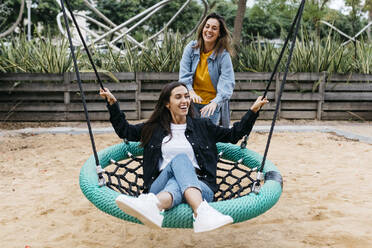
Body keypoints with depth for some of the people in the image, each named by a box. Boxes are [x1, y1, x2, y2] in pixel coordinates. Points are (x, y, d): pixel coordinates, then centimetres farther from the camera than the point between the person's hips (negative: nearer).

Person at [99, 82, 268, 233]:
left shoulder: (202, 126, 21)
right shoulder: (155, 128, 20)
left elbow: (233, 134, 22)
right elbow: (124, 131, 23)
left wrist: (253, 111, 16)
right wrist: (113, 103, 15)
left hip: (200, 185, 1)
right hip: (161, 184, -1)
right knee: (180, 158, -34)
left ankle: (153, 205, -71)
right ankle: (201, 212, -62)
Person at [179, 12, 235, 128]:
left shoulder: (223, 55, -11)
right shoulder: (191, 48, -2)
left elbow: (227, 83, -20)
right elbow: (184, 74, -7)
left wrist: (216, 102, -37)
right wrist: (190, 91, -26)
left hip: (213, 103, -2)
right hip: (192, 101, 2)